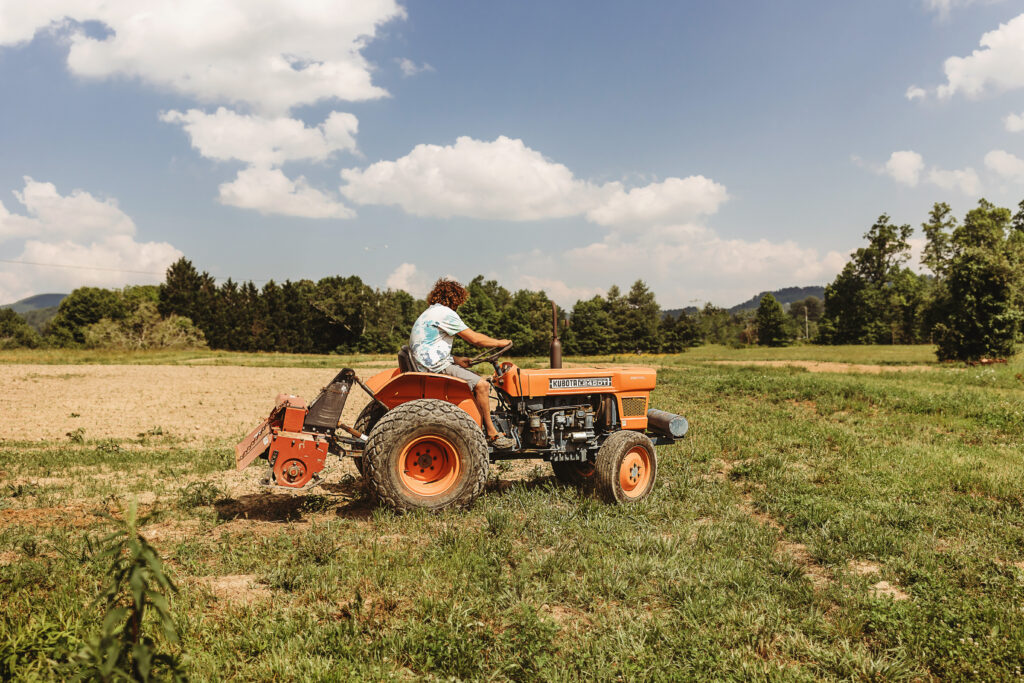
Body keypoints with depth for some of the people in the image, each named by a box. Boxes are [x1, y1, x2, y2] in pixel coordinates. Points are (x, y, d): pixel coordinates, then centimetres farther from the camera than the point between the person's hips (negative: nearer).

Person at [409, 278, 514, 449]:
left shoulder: (430, 313, 21)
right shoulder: (444, 312, -11)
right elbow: (474, 338, -12)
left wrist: (455, 359, 13)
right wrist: (499, 343, 2)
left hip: (430, 365, 11)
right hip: (437, 368, -11)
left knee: (478, 380, 16)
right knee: (481, 385, -17)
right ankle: (492, 434, -10)